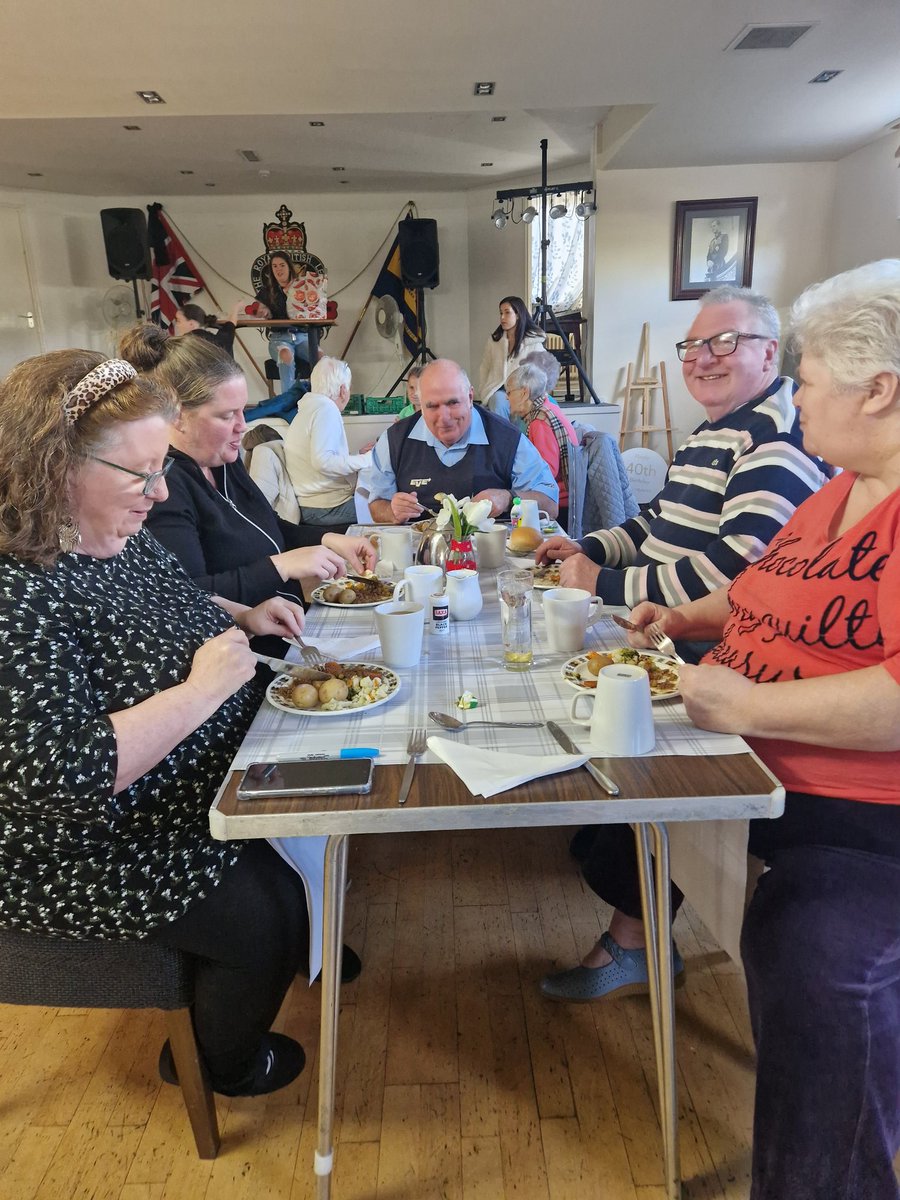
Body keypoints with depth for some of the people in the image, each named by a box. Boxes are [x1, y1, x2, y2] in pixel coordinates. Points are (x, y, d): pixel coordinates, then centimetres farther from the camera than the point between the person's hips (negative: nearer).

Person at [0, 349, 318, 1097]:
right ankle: (225, 1063, 28)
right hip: (97, 856, -9)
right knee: (268, 917, -7)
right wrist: (201, 691, -32)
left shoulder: (124, 537, -3)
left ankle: (302, 953, 44)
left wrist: (244, 616, 0)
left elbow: (172, 602, 18)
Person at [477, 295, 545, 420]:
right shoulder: (493, 340, 12)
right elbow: (484, 370, 15)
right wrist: (483, 394, 2)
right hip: (498, 390, 2)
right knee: (498, 400, -33)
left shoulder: (534, 342, 4)